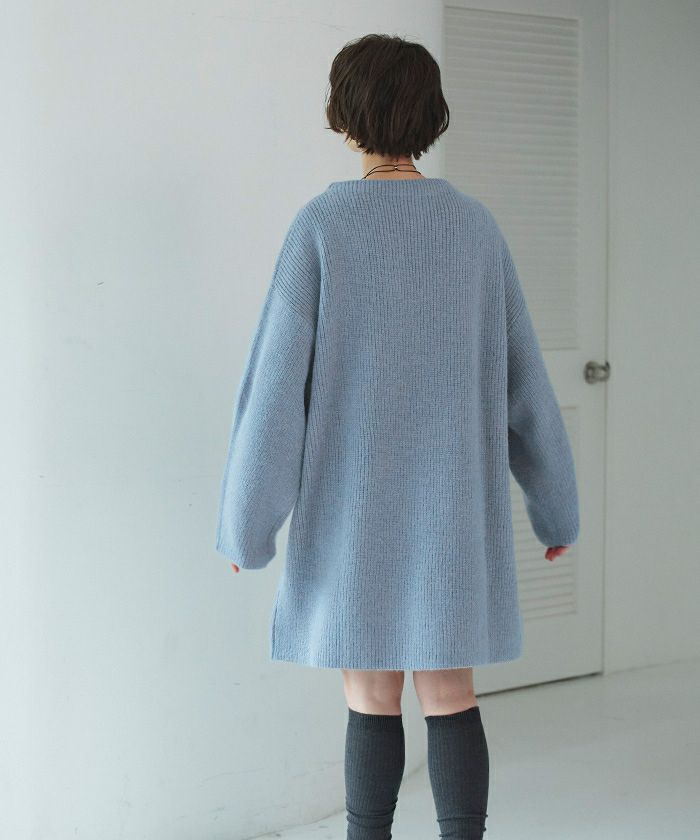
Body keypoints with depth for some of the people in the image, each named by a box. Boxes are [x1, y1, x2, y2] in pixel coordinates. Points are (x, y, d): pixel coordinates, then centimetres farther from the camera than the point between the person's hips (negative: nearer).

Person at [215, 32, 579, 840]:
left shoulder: (323, 223, -9)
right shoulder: (475, 225, 1)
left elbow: (279, 379, -12)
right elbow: (522, 378, 5)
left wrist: (247, 521, -4)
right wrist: (555, 503, 16)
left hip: (357, 505, -2)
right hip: (454, 503, 3)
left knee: (371, 698, 10)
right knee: (449, 697, 8)